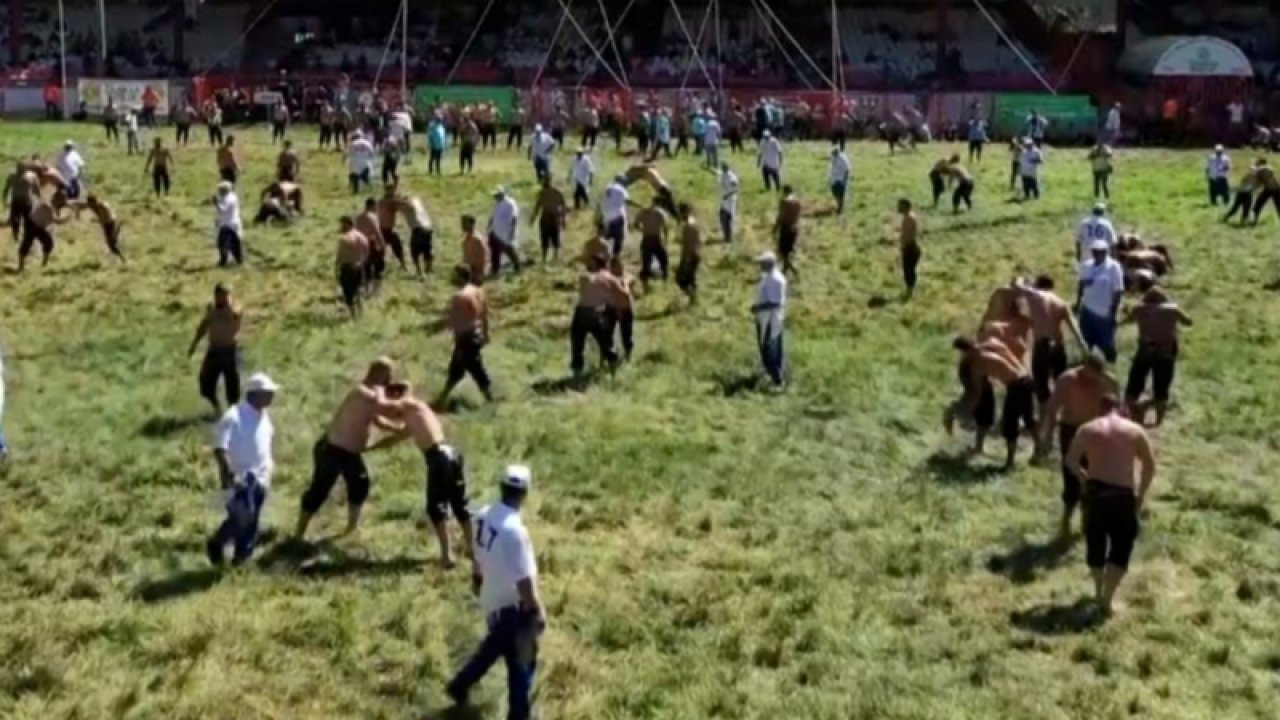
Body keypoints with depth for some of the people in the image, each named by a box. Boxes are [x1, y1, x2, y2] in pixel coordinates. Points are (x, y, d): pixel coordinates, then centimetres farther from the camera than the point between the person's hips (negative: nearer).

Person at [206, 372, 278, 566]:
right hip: (241, 478, -8)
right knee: (242, 517, -12)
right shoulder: (234, 417, -20)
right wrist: (229, 474, -28)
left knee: (251, 522, 12)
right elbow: (219, 448, -23)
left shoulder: (263, 415, 6)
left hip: (259, 478, 8)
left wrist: (268, 465, 18)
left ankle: (241, 557, 24)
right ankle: (216, 544, 12)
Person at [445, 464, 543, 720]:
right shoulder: (514, 530, -32)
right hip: (513, 605, -8)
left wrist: (477, 578, 29)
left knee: (494, 647, 31)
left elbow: (477, 554, 11)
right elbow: (523, 579, -26)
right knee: (522, 662, 10)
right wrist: (537, 611, -14)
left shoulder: (482, 516, -8)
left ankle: (460, 685, 46)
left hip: (492, 600, 8)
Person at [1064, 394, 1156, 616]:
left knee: (1095, 543, 18)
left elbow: (1071, 460, 0)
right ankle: (1107, 599, -1)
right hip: (1122, 495, -2)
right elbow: (1150, 465, 5)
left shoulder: (1088, 429, 7)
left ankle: (1099, 593, 33)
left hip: (1095, 490, 2)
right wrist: (1141, 494, 13)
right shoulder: (1135, 430, 7)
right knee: (1121, 547, 9)